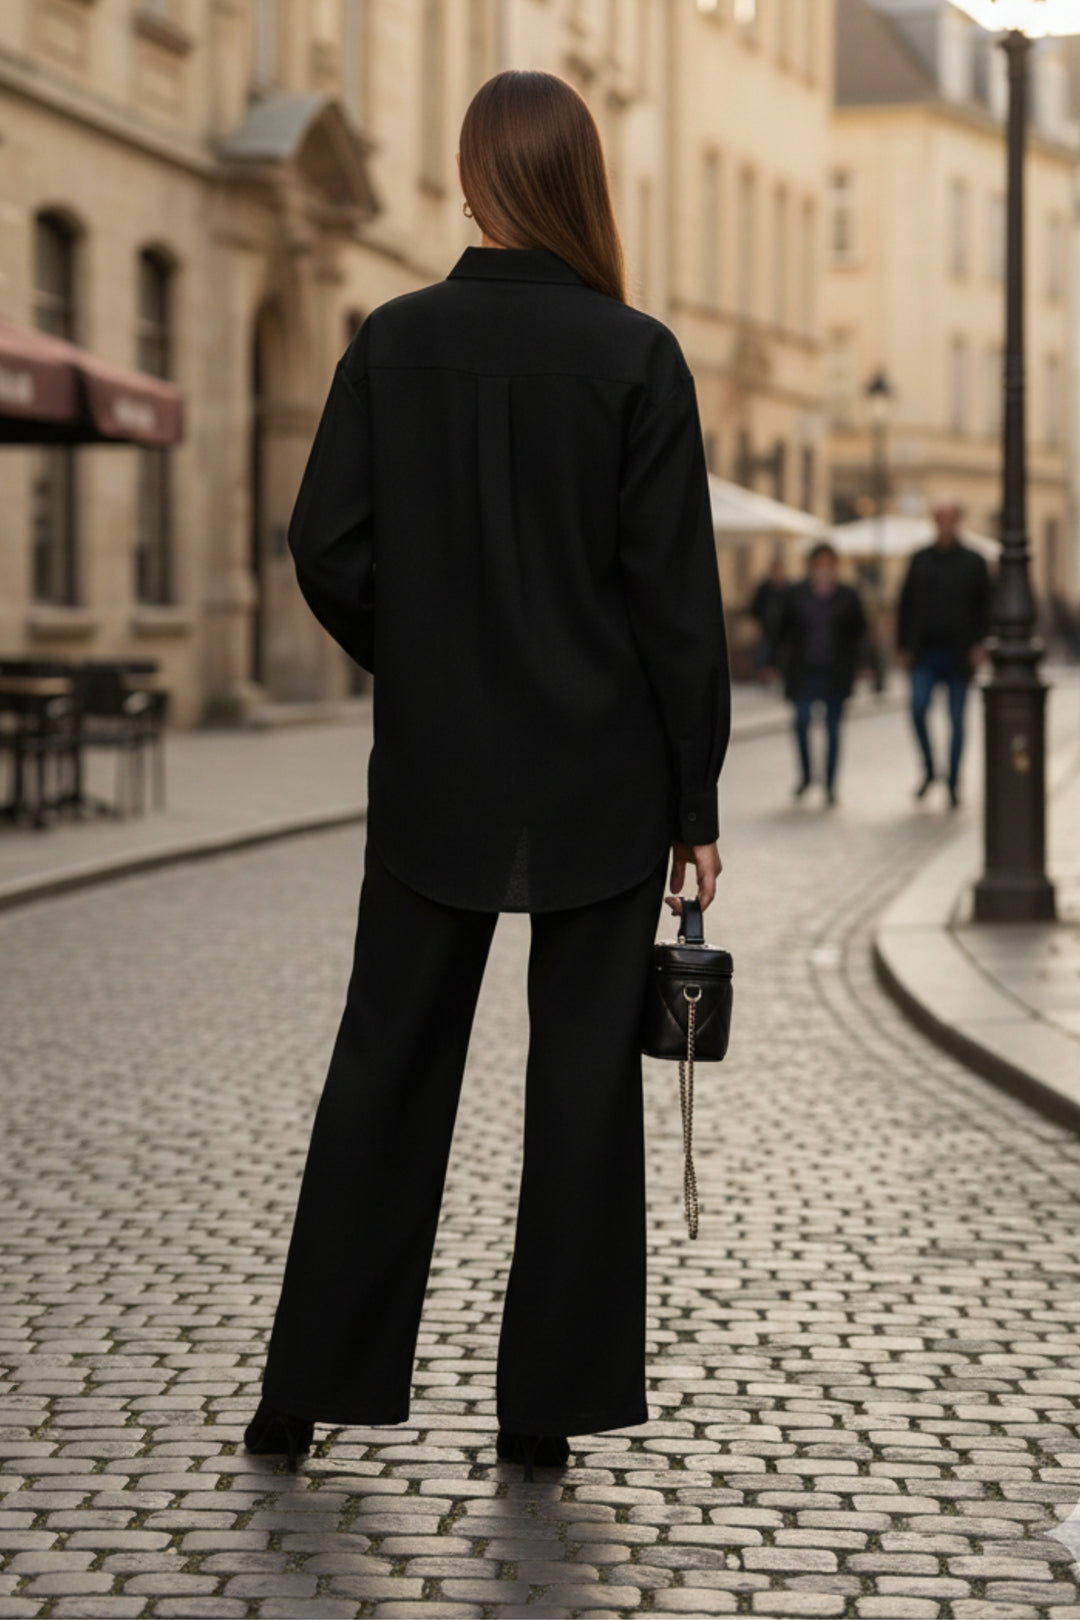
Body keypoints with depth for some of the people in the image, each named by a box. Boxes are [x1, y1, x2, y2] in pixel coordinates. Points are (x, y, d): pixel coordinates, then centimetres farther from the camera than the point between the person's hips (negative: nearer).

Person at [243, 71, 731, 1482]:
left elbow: (326, 552, -3)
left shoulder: (393, 344, -2)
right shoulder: (635, 358, -8)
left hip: (433, 776, 2)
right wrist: (695, 799, -2)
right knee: (581, 1076, 6)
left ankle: (310, 1387, 16)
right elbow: (675, 596, -8)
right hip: (603, 785, -2)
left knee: (387, 1064, 11)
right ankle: (548, 1403, 10)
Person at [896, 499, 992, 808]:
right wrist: (903, 647, 4)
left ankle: (953, 783, 13)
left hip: (958, 655, -1)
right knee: (918, 709, -15)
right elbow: (906, 605, 10)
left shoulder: (973, 562, 3)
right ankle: (928, 769, 4)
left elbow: (985, 606, 3)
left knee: (957, 721, 3)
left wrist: (979, 643, -8)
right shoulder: (920, 560, 8)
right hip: (925, 653, 1)